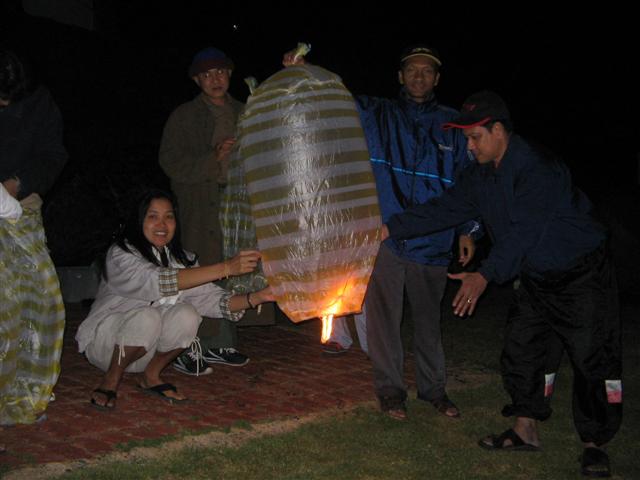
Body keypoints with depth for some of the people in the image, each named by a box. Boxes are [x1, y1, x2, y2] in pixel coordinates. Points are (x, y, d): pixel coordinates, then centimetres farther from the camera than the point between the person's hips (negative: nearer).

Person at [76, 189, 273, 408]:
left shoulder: (181, 259, 0)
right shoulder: (120, 255, -20)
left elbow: (212, 299, -11)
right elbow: (161, 281, -37)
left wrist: (256, 297, -29)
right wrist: (226, 268, -42)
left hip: (146, 351, 5)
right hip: (105, 344, -5)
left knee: (187, 314, -22)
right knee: (148, 316, -33)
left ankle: (151, 376, -1)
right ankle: (111, 381, -12)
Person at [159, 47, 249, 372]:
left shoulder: (242, 113, 18)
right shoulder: (184, 116, 4)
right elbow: (170, 162, -4)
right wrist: (214, 159, -15)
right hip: (200, 205, -5)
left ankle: (218, 344, 13)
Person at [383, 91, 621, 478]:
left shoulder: (539, 168, -25)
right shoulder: (482, 177, 2)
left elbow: (523, 231, -31)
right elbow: (444, 209, 1)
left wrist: (485, 276, -35)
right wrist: (390, 229, -7)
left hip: (583, 276, -8)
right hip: (536, 279, 8)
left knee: (593, 360, -5)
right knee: (522, 351, 8)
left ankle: (594, 444, 5)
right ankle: (526, 431, 20)